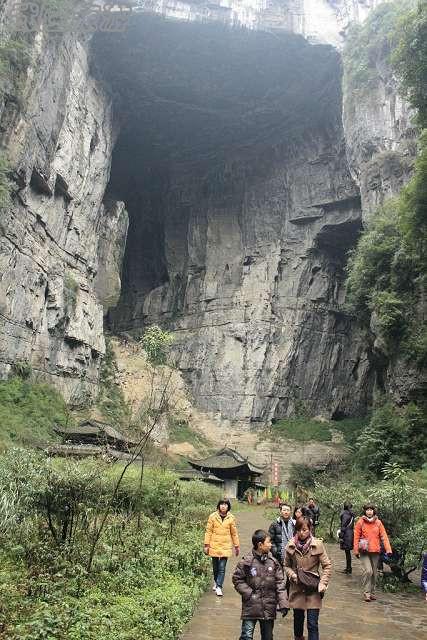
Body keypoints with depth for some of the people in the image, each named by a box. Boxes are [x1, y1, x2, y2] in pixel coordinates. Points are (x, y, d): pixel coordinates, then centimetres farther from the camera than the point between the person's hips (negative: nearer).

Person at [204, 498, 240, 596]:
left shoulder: (231, 518, -1)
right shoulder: (212, 516, -4)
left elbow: (234, 533, 8)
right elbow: (208, 531, 0)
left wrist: (237, 546, 10)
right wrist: (206, 545, -3)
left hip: (226, 546, 0)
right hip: (214, 545, 1)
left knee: (222, 568, -7)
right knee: (215, 567, 12)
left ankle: (219, 587, 0)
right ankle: (216, 582, 36)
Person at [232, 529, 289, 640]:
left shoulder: (273, 562, -1)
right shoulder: (246, 561, -11)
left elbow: (280, 583, 0)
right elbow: (237, 579, -3)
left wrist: (283, 603, -6)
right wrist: (248, 593, -12)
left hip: (269, 608, 4)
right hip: (251, 607, -3)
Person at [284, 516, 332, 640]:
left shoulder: (317, 545, -10)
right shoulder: (291, 546, -3)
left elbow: (327, 565, -4)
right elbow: (286, 566, 8)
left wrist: (323, 583, -12)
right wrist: (293, 575, -10)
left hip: (313, 589, -2)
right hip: (297, 589, 2)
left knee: (312, 623, -3)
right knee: (298, 618, 18)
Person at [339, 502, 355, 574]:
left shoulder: (344, 514, -13)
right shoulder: (351, 514, 10)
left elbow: (343, 526, -15)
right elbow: (352, 525, 15)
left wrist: (341, 536, -12)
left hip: (347, 534, -8)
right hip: (351, 533, 8)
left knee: (347, 551, -2)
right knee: (348, 551, 15)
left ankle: (348, 568, 3)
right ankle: (348, 568, 22)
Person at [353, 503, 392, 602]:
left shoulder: (378, 522, 3)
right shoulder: (360, 522, -3)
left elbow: (384, 536, 1)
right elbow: (356, 537, 0)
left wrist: (388, 549, -8)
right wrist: (356, 550, -3)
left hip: (375, 551, 3)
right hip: (364, 551, -3)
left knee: (374, 573, 11)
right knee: (367, 571, -14)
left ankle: (372, 592, 27)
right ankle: (366, 593, -2)